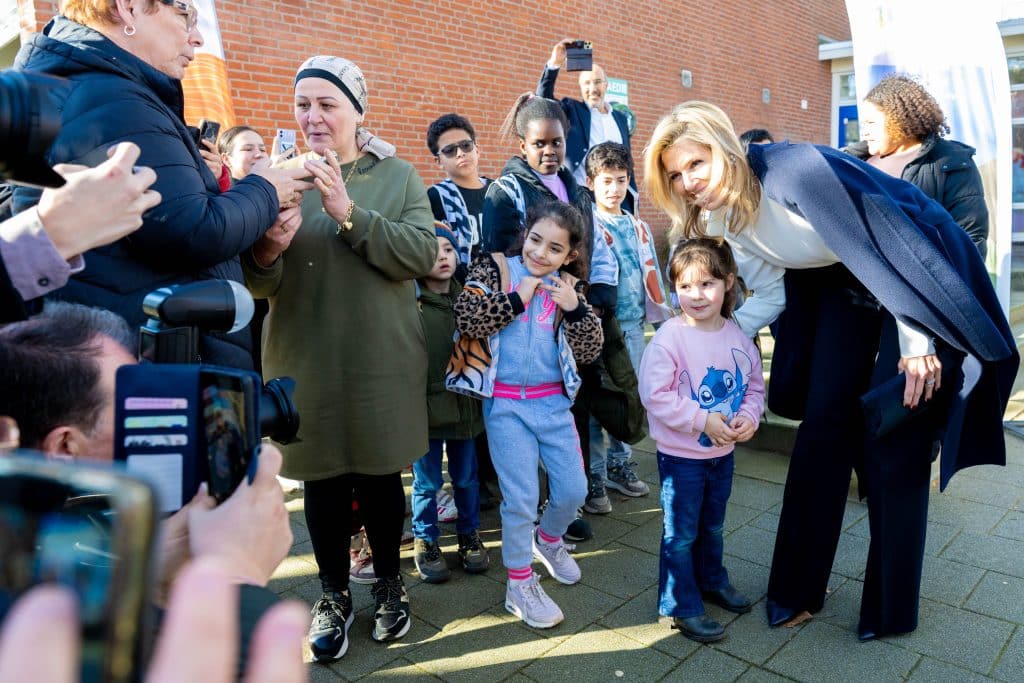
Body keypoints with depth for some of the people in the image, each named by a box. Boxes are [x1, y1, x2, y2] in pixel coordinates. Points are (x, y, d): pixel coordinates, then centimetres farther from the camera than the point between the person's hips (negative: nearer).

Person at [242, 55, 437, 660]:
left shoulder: (398, 175, 2)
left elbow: (422, 254, -13)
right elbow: (257, 284, 0)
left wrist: (350, 214, -24)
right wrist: (264, 252, -23)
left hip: (383, 362, -1)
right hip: (306, 363, 1)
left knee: (381, 475, 11)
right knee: (323, 481, 11)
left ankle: (389, 581, 35)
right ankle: (335, 594, 32)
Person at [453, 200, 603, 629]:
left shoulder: (566, 287, 6)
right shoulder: (494, 268, -4)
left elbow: (589, 351, 1)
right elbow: (466, 320, -19)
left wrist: (574, 308, -13)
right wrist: (517, 297, -16)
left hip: (554, 403, 4)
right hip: (506, 404, -4)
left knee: (573, 489, 10)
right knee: (521, 499, -1)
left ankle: (548, 540, 42)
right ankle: (519, 585, 20)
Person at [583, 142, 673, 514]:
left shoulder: (639, 227, 13)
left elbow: (651, 273, 17)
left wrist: (662, 314, 15)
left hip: (633, 324, 6)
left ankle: (618, 464, 28)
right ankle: (594, 477, 10)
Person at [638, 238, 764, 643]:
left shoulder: (738, 337, -3)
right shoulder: (669, 338, -21)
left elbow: (755, 385, 7)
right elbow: (654, 394, -22)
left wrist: (748, 416, -12)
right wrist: (703, 420, -23)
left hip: (723, 453, 6)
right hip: (680, 455, -6)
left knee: (712, 526, 25)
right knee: (681, 533, 6)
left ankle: (712, 580, 47)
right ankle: (682, 606, 22)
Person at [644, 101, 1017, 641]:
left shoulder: (796, 170, -30)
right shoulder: (722, 217, -7)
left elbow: (887, 241, -27)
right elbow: (769, 295, 1)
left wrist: (916, 344, -24)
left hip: (913, 279, -6)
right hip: (843, 290, 7)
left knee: (892, 442, -6)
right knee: (822, 427, 3)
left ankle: (891, 607, 12)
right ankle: (802, 584, 16)